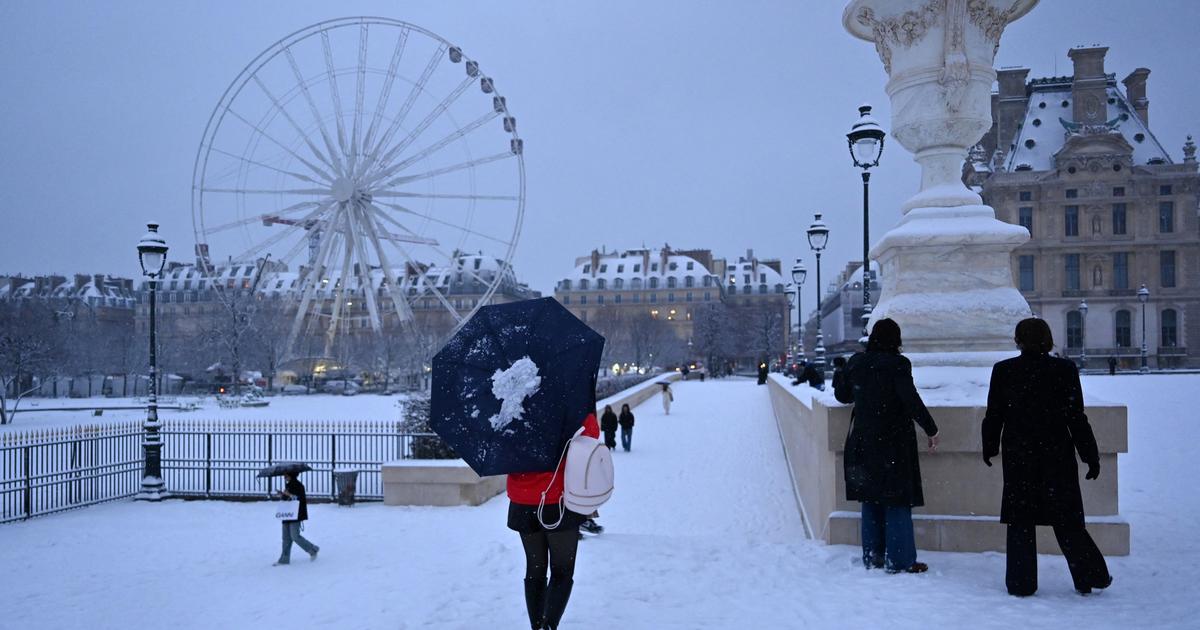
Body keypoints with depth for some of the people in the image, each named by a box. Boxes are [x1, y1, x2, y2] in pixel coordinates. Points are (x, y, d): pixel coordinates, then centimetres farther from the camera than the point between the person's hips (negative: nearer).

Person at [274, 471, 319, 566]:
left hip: (295, 515, -9)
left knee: (295, 536, -10)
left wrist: (289, 495, -23)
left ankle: (313, 549, 7)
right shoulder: (288, 485, 15)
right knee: (286, 538, 7)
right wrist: (282, 495, 2)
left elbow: (301, 499, -17)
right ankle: (284, 559, 10)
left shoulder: (298, 485, -12)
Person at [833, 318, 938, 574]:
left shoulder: (856, 362, 3)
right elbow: (911, 400, -19)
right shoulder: (897, 364, -13)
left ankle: (872, 556, 19)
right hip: (893, 441, -5)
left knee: (871, 499, 14)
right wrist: (931, 430, -10)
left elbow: (841, 394, 15)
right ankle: (899, 560, 3)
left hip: (863, 441, 5)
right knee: (897, 500, 1)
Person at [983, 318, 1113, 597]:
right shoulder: (1065, 370, -6)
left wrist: (990, 447, 14)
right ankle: (1089, 577, 19)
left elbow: (994, 415, 0)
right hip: (1057, 455, 0)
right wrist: (1091, 456, 4)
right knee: (1067, 520, 11)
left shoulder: (1003, 370, -5)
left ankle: (1021, 584, 9)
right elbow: (1077, 417, -4)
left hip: (1018, 456, 0)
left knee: (1020, 521, 7)